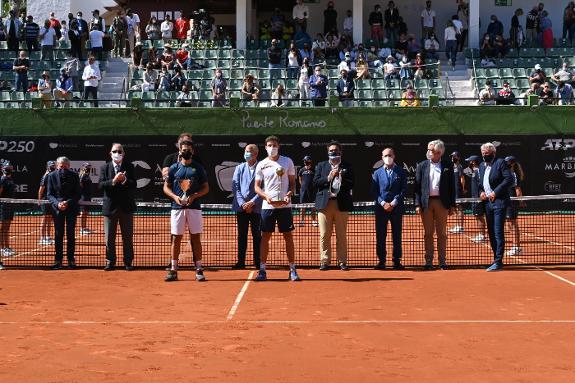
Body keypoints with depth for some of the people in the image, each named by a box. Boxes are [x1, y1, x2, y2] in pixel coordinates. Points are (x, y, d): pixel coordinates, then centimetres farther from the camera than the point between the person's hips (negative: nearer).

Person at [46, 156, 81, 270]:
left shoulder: (74, 176, -2)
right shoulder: (51, 176, 0)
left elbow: (78, 194, -1)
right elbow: (50, 194, 1)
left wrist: (68, 203, -17)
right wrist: (57, 203, -18)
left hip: (71, 208, 0)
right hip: (57, 208, 1)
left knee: (71, 234, 0)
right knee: (58, 234, 1)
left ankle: (71, 259, 6)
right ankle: (58, 260, 6)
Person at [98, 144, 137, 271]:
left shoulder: (129, 167, 3)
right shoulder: (105, 168, 5)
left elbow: (134, 185, -5)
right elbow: (100, 185, -7)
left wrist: (124, 180, -22)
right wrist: (114, 180, -20)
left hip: (126, 206, 0)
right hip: (110, 206, 0)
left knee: (128, 236, 4)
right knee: (109, 237, 4)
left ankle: (128, 262, 12)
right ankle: (110, 262, 13)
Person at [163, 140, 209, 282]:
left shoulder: (198, 168, 6)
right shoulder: (174, 168, 8)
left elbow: (206, 188, 6)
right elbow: (166, 187, 11)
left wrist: (194, 196, -11)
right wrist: (175, 197, -8)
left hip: (194, 207, -1)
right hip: (177, 207, 1)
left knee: (196, 238, 1)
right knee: (176, 238, 2)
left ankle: (199, 270, 5)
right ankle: (173, 270, 7)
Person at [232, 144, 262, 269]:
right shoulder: (239, 168, 10)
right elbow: (235, 187, 5)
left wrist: (252, 202, -12)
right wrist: (242, 203, -7)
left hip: (256, 207, -2)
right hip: (241, 207, 2)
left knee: (257, 236, 2)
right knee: (242, 236, 4)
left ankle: (257, 262, 7)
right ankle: (241, 262, 8)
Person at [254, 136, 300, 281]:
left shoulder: (287, 161, 5)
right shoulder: (261, 165, 4)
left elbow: (292, 183, 8)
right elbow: (257, 187, 5)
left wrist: (289, 194, -11)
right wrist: (266, 196, -14)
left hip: (284, 205, 0)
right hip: (268, 205, 0)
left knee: (288, 237, 2)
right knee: (265, 237, 1)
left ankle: (292, 270, 9)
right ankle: (262, 270, 6)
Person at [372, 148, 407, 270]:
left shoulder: (401, 172, 7)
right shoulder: (377, 173, 10)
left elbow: (404, 189, 1)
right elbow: (374, 191, 4)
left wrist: (394, 203, -10)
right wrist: (383, 203, -10)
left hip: (396, 208, -1)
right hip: (381, 208, 1)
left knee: (397, 235, 1)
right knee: (380, 236, 0)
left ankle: (397, 261, 6)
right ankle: (381, 261, 6)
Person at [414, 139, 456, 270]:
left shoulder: (448, 166, 6)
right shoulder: (422, 166, 7)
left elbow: (452, 186, 6)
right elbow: (417, 187, 5)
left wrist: (452, 204, 0)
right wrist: (417, 204, -3)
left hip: (441, 203, 0)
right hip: (426, 203, 1)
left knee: (442, 233, 3)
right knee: (428, 233, 4)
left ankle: (442, 261, 9)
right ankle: (428, 261, 8)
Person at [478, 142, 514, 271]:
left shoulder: (500, 163, -5)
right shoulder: (482, 166, 17)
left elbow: (509, 179, -13)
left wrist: (496, 192, -17)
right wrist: (481, 192, 3)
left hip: (499, 202, -8)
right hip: (487, 203, 8)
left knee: (498, 233, -10)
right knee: (491, 233, 12)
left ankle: (498, 262, -10)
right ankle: (496, 259, 20)